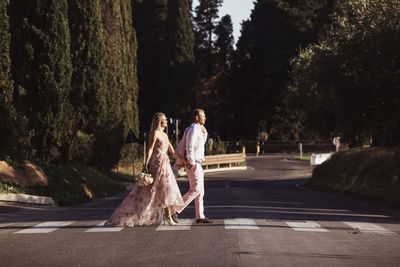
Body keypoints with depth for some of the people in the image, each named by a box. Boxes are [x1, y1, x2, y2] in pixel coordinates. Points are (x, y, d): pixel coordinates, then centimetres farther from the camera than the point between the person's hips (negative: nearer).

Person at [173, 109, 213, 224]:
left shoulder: (198, 129, 18)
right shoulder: (193, 129, -13)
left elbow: (202, 143, 32)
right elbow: (189, 147, -21)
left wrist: (204, 132, 17)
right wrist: (192, 163, -22)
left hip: (196, 164, 10)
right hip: (193, 164, -10)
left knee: (200, 191, 8)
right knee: (195, 190, -14)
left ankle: (200, 217, 8)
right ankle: (176, 209, -11)